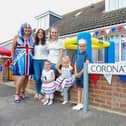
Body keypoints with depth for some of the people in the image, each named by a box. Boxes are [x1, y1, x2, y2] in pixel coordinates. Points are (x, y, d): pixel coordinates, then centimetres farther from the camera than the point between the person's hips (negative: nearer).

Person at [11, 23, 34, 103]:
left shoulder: (32, 38, 11)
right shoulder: (17, 37, 4)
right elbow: (13, 48, 5)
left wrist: (32, 57, 5)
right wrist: (13, 58, 0)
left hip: (29, 59, 4)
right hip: (20, 59, -4)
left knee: (26, 76, 5)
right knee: (22, 76, -13)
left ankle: (22, 93, 21)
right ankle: (17, 94, 2)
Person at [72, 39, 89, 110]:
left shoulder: (86, 55, -5)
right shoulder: (77, 55, 12)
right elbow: (75, 64, 10)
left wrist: (80, 73, -15)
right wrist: (76, 73, -3)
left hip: (83, 74, -6)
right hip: (77, 74, 6)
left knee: (83, 89, 2)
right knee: (79, 89, 11)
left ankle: (81, 104, 12)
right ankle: (78, 104, 20)